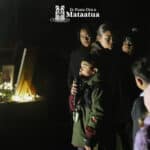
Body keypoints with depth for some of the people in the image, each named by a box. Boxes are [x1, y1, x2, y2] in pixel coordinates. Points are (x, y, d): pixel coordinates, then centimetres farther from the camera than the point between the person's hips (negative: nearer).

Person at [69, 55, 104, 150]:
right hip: (79, 133, 8)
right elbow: (73, 108, 15)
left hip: (89, 136, -8)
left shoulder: (96, 87, -14)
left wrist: (89, 139, -19)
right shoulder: (82, 84, 9)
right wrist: (73, 94, -5)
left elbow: (97, 114, -18)